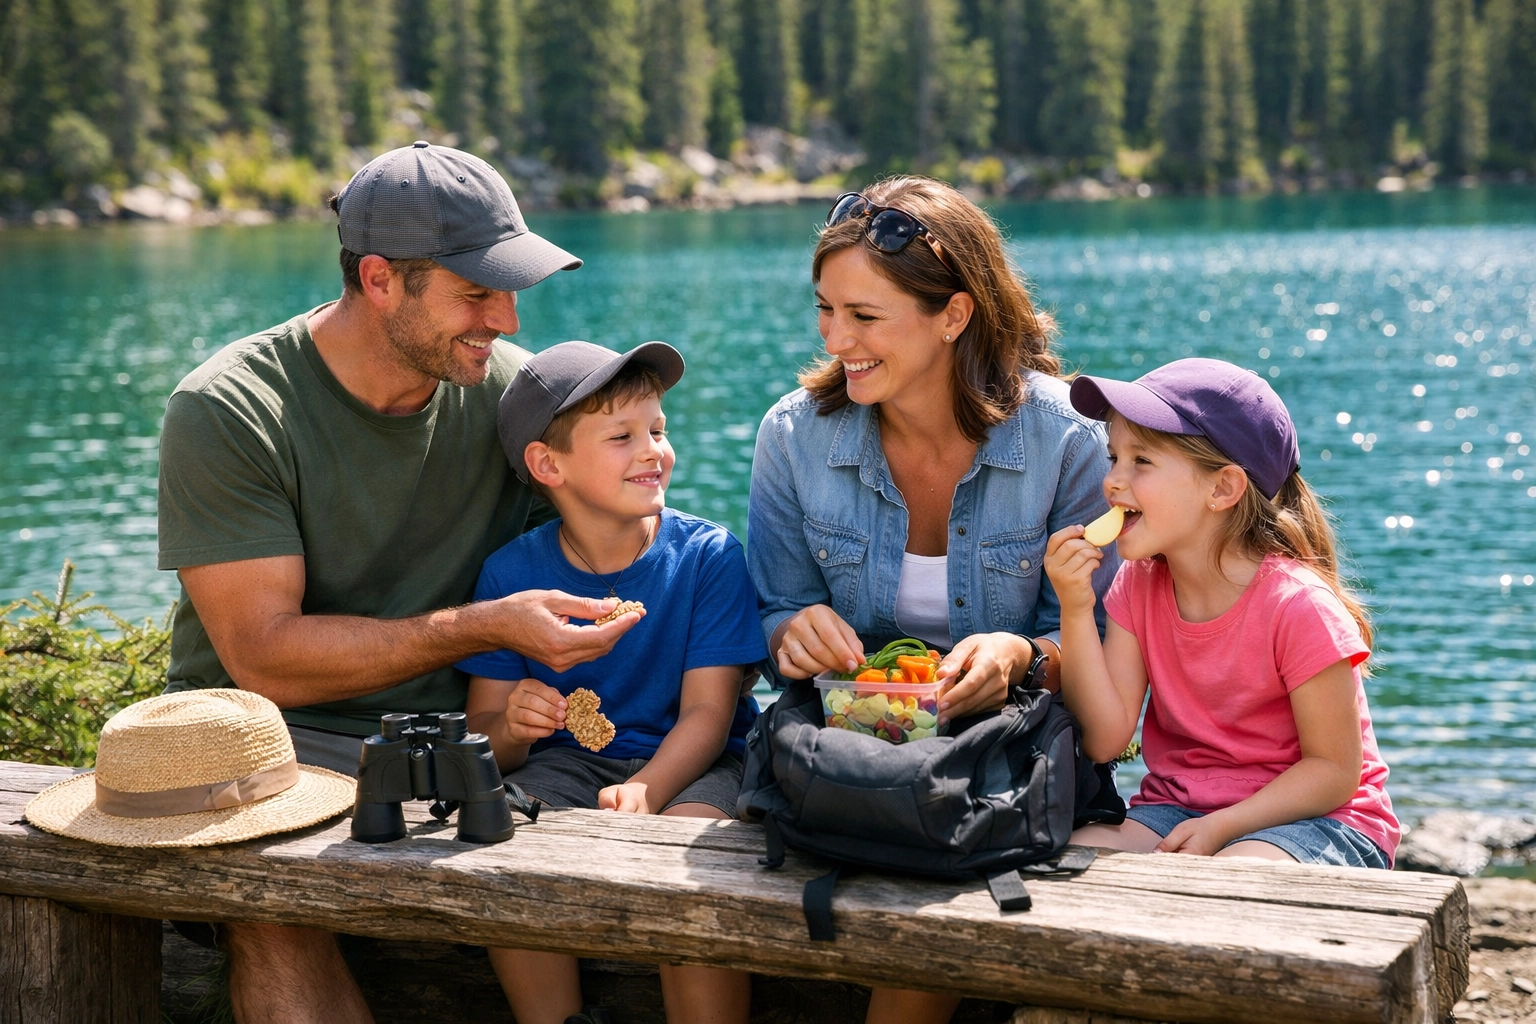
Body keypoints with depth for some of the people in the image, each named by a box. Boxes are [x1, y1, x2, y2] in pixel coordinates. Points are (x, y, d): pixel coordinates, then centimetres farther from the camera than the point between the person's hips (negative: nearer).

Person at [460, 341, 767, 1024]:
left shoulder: (708, 556, -6)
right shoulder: (512, 573, -1)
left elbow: (707, 713, -12)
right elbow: (483, 734, 0)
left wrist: (644, 789, -31)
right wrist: (510, 729, -26)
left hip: (686, 764, -2)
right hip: (563, 764, 2)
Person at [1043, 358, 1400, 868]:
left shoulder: (1298, 607, -19)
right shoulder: (1138, 586, 0)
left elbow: (1334, 770, -14)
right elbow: (1105, 738, -7)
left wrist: (1220, 826, -24)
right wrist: (1075, 609, -16)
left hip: (1309, 816, -5)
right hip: (1176, 803, 5)